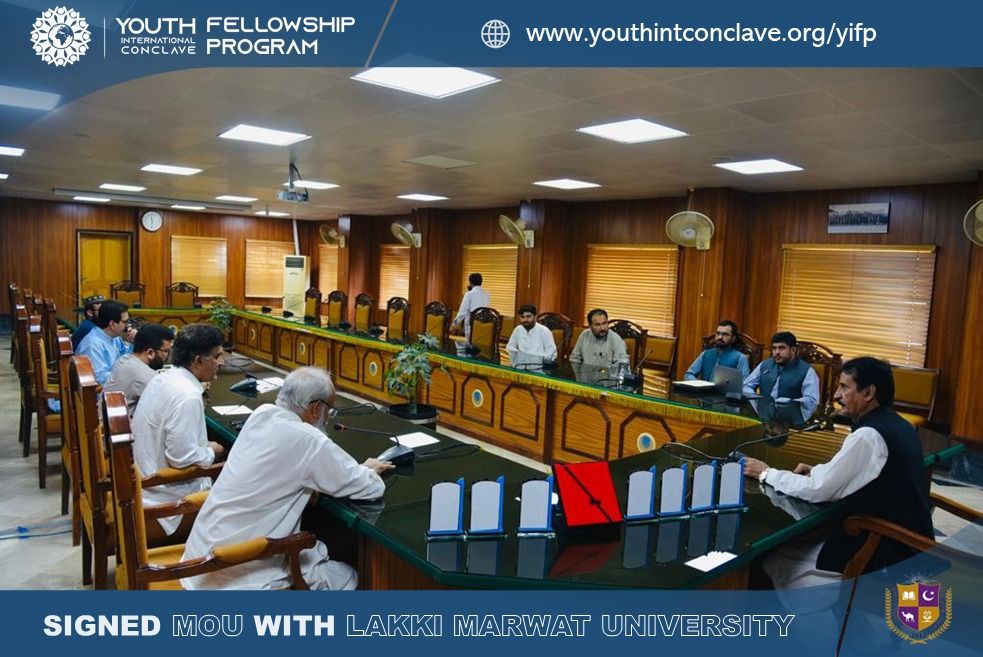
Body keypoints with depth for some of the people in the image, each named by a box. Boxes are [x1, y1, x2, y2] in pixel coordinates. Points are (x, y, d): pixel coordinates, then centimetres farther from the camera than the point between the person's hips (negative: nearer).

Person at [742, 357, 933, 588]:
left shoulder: (868, 435, -24)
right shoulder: (895, 424, 5)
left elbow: (818, 490, -20)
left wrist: (766, 473, -7)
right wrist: (816, 471, 5)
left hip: (886, 553, -9)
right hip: (906, 542, 9)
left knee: (776, 562, -2)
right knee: (797, 547, 17)